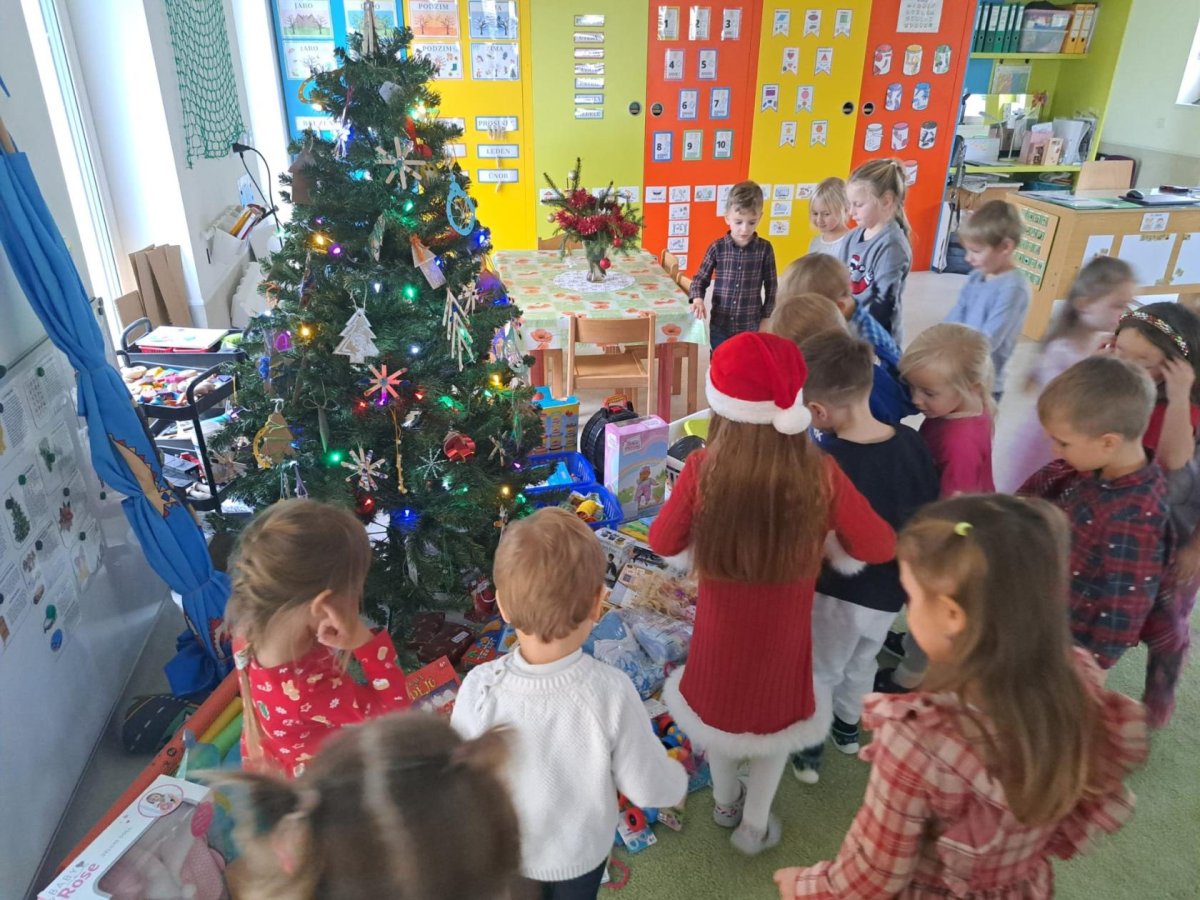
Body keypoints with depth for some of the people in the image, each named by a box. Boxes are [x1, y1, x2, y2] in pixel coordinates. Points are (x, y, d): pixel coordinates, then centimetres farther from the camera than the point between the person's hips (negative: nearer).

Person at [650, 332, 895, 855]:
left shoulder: (703, 468, -24)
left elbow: (663, 542, -10)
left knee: (719, 703, 29)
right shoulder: (820, 474, -24)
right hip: (783, 633, -1)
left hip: (720, 630, 1)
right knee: (779, 712, 27)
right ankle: (754, 825, 44)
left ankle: (726, 802, 53)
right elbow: (879, 547, -11)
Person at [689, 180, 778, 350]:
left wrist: (766, 319, 2)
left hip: (751, 327, 0)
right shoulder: (717, 247, -6)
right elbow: (700, 279, 2)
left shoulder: (764, 249, -6)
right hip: (720, 326, 1)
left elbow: (771, 287, 2)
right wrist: (698, 299, -18)